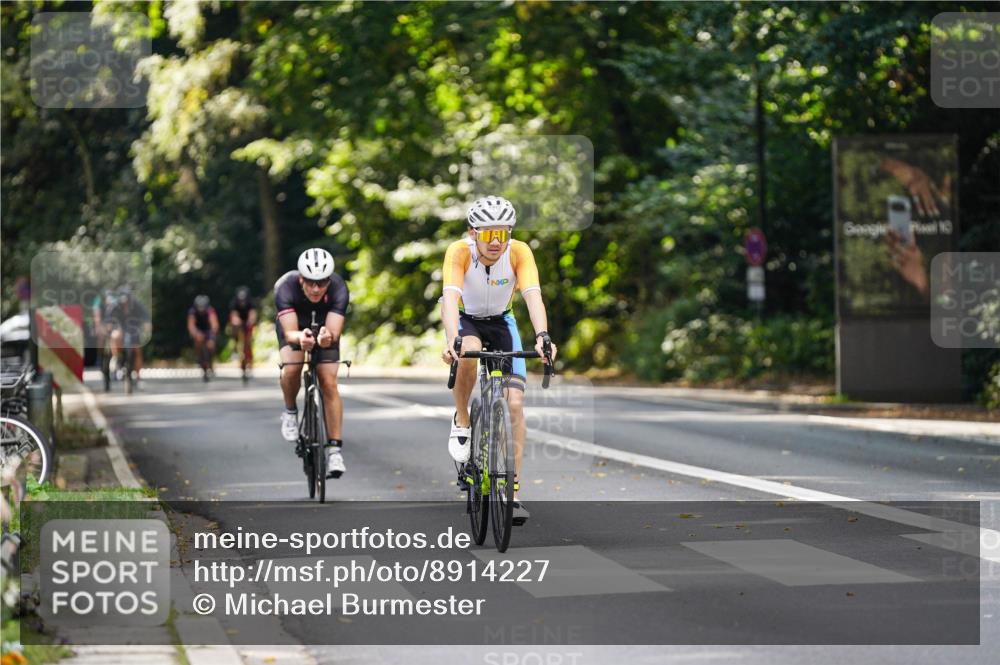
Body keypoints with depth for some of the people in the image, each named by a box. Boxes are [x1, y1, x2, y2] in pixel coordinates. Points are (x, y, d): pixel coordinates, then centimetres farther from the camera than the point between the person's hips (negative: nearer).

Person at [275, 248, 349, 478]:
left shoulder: (339, 289, -34)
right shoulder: (286, 287, -36)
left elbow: (335, 332, -40)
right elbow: (289, 333, -43)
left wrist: (328, 337, -64)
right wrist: (300, 338, -65)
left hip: (324, 329, 1)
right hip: (295, 327, 0)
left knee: (329, 383, -14)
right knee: (291, 369, -28)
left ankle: (335, 450, -10)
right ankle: (290, 411, 2)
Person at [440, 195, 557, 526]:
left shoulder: (519, 252, -26)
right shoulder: (459, 251, -30)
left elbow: (533, 296, -37)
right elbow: (450, 297, -42)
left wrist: (542, 335, -56)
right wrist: (452, 341, -59)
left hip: (501, 322, 2)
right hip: (467, 320, -1)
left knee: (515, 403, -12)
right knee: (469, 353, -38)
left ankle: (513, 490, -5)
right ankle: (461, 422, -12)